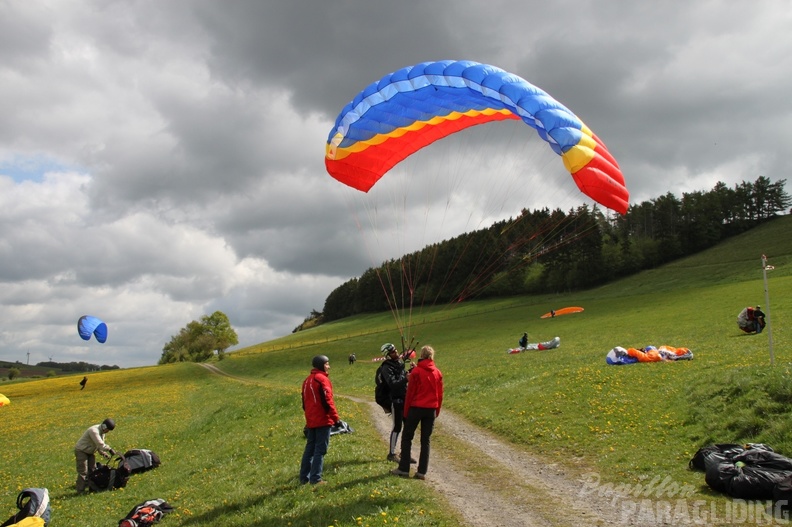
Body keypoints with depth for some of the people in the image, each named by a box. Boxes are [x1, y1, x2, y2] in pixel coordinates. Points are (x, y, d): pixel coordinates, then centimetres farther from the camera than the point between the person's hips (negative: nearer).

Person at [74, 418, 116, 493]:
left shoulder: (102, 432, 1)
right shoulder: (94, 431, -30)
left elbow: (100, 444, 9)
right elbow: (100, 444, -36)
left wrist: (103, 452, -4)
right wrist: (110, 449, -31)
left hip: (90, 452, 10)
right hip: (81, 451, -10)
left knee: (93, 470, 11)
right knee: (83, 472, -11)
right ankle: (80, 491, -6)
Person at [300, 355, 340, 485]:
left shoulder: (307, 380, 15)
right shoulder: (322, 379, -12)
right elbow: (327, 401, -18)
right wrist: (336, 418, -14)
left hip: (310, 421, 8)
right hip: (322, 420, -8)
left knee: (309, 448, 14)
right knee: (320, 450, -4)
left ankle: (304, 477, 17)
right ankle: (316, 478, -6)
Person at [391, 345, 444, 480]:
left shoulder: (416, 371, -9)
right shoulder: (438, 373, 4)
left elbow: (410, 392, -7)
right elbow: (440, 394, 8)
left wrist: (406, 411, 0)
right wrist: (437, 411, 17)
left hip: (416, 408, -4)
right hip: (431, 409, 4)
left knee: (407, 437, 8)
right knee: (426, 440, 9)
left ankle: (403, 469, 7)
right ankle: (422, 472, 7)